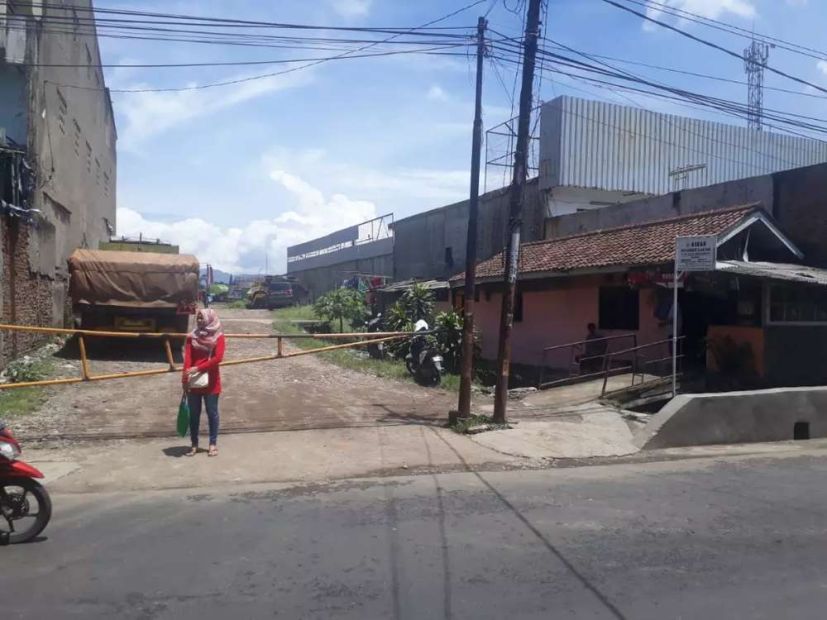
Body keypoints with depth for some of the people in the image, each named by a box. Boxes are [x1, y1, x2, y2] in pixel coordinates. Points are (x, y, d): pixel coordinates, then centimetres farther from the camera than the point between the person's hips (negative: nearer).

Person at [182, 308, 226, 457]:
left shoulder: (218, 336, -3)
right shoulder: (192, 336, 4)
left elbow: (218, 358, -15)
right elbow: (187, 358, -6)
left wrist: (197, 368, -22)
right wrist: (185, 378, -18)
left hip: (211, 381, -2)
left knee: (212, 412, 5)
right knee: (193, 413, 7)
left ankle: (213, 444, 13)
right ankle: (194, 445, 16)